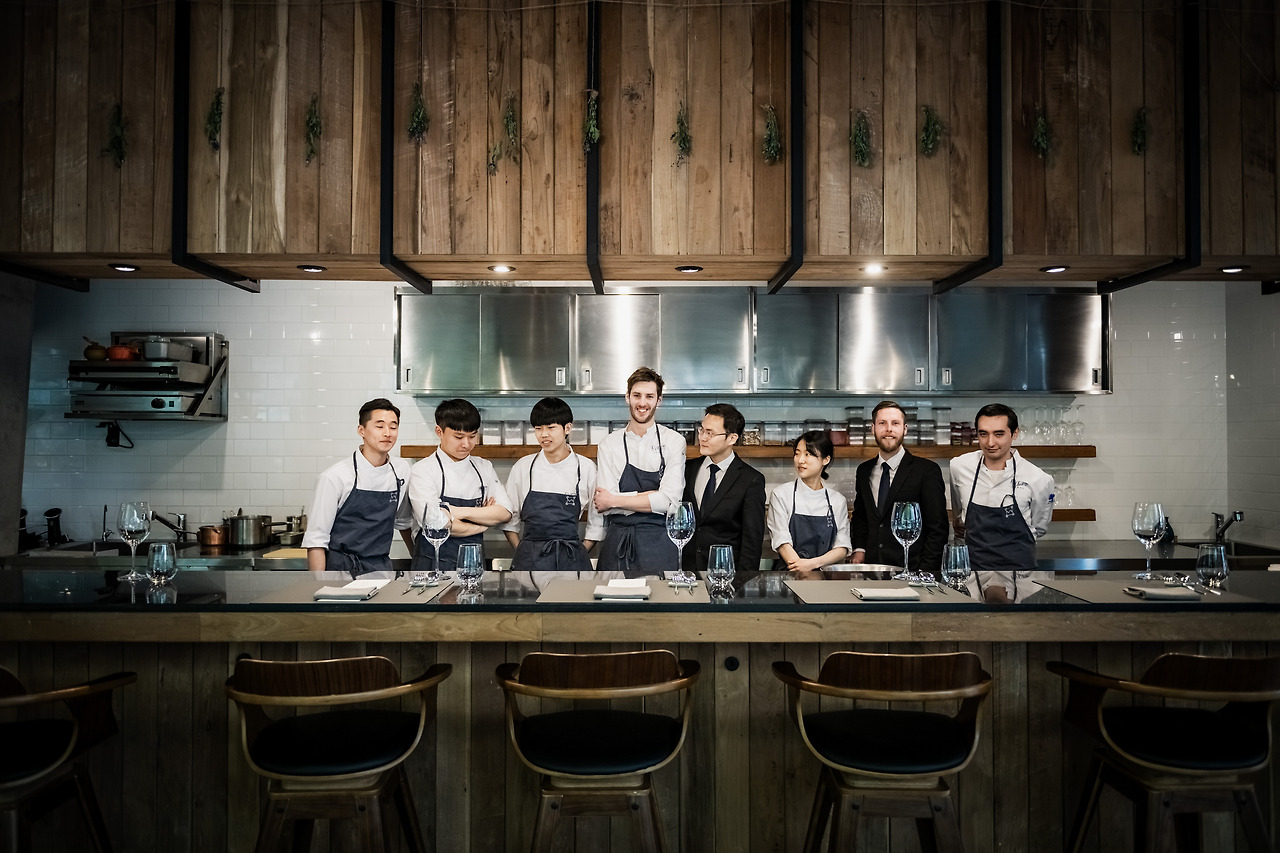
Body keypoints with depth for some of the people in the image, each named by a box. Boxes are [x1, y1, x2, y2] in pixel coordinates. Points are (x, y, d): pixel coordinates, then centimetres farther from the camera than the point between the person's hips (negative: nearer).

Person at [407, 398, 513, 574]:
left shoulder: (484, 468, 11)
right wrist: (484, 521, -3)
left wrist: (461, 512, -12)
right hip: (433, 565, -4)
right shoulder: (423, 470, -5)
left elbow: (505, 513, 1)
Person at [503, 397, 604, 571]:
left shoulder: (586, 468, 1)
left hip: (571, 560, 0)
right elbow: (509, 519, 10)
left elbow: (597, 523, 7)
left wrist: (577, 556, 2)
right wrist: (524, 555, 3)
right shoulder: (523, 467, 4)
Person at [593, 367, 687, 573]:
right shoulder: (609, 444, 5)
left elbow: (669, 500, -9)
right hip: (617, 542, 1)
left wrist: (614, 500, -4)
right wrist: (653, 496, -9)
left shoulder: (673, 441, 2)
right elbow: (604, 505, -4)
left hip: (660, 543, -1)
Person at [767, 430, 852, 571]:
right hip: (792, 576, -2)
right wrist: (801, 569, -18)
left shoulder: (838, 500, 12)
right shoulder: (781, 495, 5)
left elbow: (843, 548, 6)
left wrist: (814, 563, -12)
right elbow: (782, 542, -3)